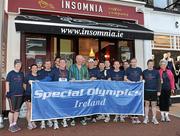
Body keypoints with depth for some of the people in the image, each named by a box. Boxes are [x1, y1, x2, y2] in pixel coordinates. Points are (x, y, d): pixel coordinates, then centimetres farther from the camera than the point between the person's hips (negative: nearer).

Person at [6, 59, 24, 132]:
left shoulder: (21, 74, 11)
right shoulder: (10, 73, -3)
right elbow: (7, 83, -4)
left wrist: (24, 91, 12)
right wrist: (7, 92, -11)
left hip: (20, 94, 5)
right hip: (12, 94, -5)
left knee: (17, 110, 11)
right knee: (12, 110, -1)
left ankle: (15, 124, 24)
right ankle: (11, 125, 11)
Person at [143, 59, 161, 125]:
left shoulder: (156, 72, 1)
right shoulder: (144, 72, 4)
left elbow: (158, 82, 2)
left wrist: (159, 91, -3)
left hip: (154, 90, -1)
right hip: (146, 90, 1)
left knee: (154, 104, 6)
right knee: (147, 104, 7)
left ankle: (154, 118, 17)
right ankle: (146, 118, 16)